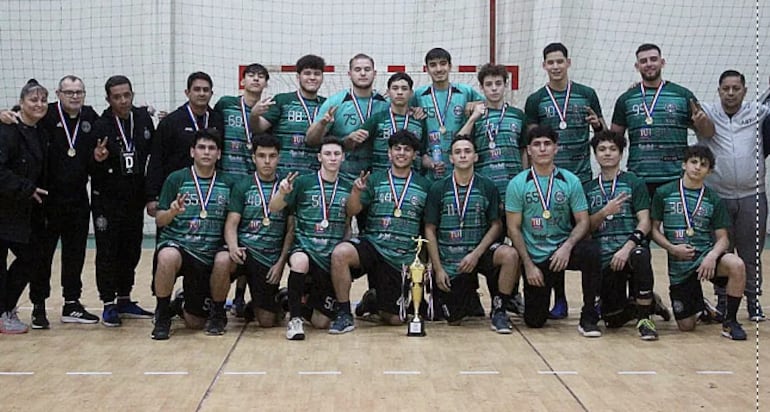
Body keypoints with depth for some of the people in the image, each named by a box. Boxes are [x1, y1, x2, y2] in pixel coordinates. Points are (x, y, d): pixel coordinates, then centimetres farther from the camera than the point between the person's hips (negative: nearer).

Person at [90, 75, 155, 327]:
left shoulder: (144, 119, 0)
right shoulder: (100, 126, -11)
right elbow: (89, 167, -9)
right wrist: (97, 160, -31)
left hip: (135, 199, 4)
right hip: (107, 200, -4)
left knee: (131, 251, 12)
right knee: (107, 253, 2)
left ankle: (124, 300, 25)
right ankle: (109, 305, 11)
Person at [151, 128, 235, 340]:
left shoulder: (227, 183, 7)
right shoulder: (176, 179, 1)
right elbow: (159, 220, 0)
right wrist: (172, 212, -21)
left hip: (211, 252, 2)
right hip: (177, 244, -2)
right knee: (168, 257, -37)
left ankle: (217, 312, 26)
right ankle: (162, 314, -15)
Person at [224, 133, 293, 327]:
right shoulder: (242, 186, 5)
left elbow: (291, 229, 5)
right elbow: (231, 224, -2)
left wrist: (281, 262, -5)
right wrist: (233, 247, -23)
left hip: (271, 257, 1)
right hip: (245, 249, 0)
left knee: (267, 321, -4)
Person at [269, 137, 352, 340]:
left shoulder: (347, 188, 7)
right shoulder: (304, 182, -2)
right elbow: (273, 208, -7)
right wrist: (282, 192, -27)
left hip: (333, 257, 3)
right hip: (304, 247, -2)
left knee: (321, 322, 0)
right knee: (300, 261, -41)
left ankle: (310, 298, 36)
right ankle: (294, 317, -24)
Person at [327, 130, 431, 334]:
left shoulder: (424, 186, 8)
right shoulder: (375, 179, 6)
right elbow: (352, 211, -4)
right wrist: (356, 191, -23)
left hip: (402, 257, 1)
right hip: (371, 244, -1)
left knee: (393, 319, -1)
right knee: (340, 252, -35)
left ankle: (373, 299, 35)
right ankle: (344, 315, -20)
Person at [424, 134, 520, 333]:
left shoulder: (487, 187, -1)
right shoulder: (438, 188, -1)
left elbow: (496, 225, 0)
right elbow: (430, 230, 1)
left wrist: (476, 254, -14)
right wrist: (438, 269, -5)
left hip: (480, 251, 0)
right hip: (450, 259, 0)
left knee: (510, 255, -33)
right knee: (454, 321, -3)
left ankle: (499, 311, -13)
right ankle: (469, 296, 33)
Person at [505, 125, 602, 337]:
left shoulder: (570, 181, -1)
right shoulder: (517, 184, -4)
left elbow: (583, 222, -3)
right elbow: (514, 228, -4)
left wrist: (567, 247, -22)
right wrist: (528, 264, -11)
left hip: (563, 249, 1)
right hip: (534, 257, 0)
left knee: (591, 249, -34)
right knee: (534, 321, -4)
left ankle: (588, 319, -21)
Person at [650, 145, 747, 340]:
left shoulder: (713, 200, 5)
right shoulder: (664, 193, 1)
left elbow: (723, 238, 3)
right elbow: (654, 230, 3)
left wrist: (712, 256, -18)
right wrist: (672, 248, -14)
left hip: (706, 255, 1)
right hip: (679, 264, 0)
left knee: (736, 265, -34)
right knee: (686, 326, -2)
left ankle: (730, 321, -15)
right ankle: (698, 305, 36)